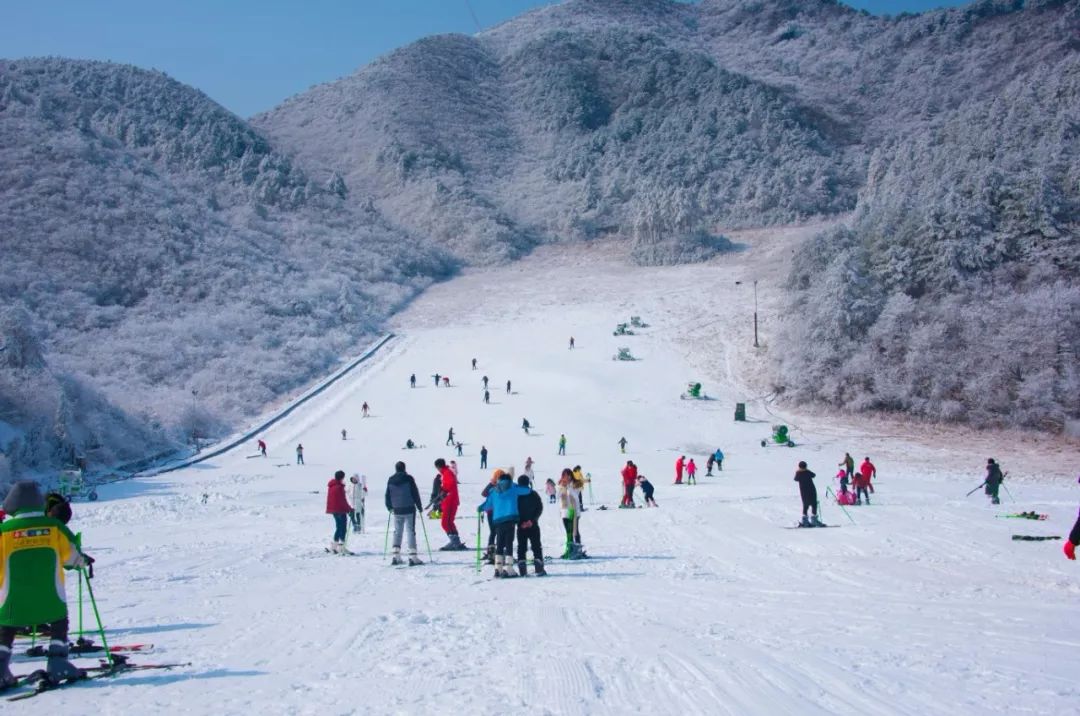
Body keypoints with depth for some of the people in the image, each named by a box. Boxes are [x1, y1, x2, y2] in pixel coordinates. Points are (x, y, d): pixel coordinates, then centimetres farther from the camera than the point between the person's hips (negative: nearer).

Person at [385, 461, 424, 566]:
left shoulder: (390, 480, 4)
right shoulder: (408, 479, -7)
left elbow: (387, 495, 12)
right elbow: (415, 493, -5)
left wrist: (389, 507, 26)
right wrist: (419, 506, 6)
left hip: (397, 510, 4)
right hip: (409, 509, -4)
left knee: (397, 532, 12)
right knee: (411, 532, -3)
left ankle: (396, 556, 7)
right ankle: (412, 556, -9)